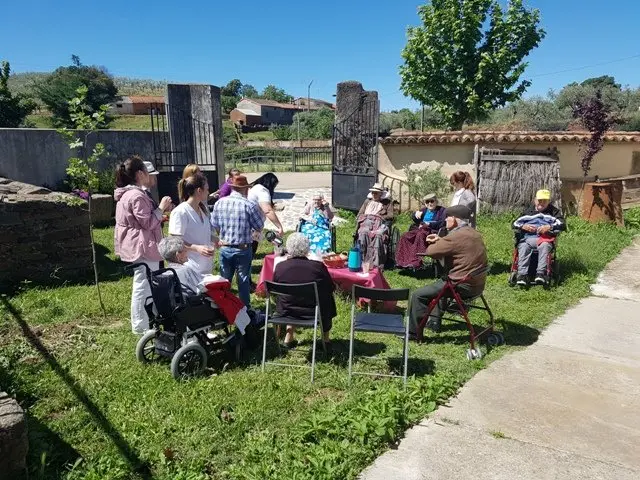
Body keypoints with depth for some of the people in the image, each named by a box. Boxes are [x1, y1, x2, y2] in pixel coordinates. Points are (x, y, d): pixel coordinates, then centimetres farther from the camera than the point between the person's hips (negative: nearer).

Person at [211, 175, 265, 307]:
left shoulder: (219, 203, -4)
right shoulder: (249, 205, -16)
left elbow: (214, 225, 5)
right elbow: (259, 227, -7)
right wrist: (260, 212, 11)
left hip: (224, 248, 3)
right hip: (243, 249, -3)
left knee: (224, 280, 17)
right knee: (243, 281, 10)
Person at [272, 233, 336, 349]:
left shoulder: (280, 267, -14)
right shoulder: (318, 266, -18)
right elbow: (331, 288, -3)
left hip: (287, 311, 2)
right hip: (314, 312, -2)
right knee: (328, 298, 28)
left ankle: (289, 337, 34)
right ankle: (325, 340, 35)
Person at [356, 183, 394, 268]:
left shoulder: (386, 202, 21)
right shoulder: (367, 201, 32)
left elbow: (390, 215, 8)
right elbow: (360, 214, 24)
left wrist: (379, 217, -4)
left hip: (379, 223, -2)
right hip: (366, 222, 2)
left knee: (378, 234, -37)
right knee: (363, 233, -35)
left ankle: (375, 263, -40)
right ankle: (362, 260, -36)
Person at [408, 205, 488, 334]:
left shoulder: (456, 236, -20)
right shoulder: (474, 233, 11)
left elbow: (430, 251, -17)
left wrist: (436, 242, 4)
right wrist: (440, 240, 9)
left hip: (463, 286, -10)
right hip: (477, 284, 10)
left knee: (418, 295, -3)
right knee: (437, 284, 34)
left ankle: (413, 331, 7)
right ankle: (434, 321, 36)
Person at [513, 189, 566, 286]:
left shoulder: (554, 211, 22)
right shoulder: (528, 211, 29)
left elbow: (562, 225, 7)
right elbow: (515, 223, 20)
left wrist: (549, 227, -12)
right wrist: (523, 226, -3)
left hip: (545, 239, -1)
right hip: (528, 238, 1)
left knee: (544, 246, -37)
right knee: (523, 247, -33)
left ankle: (541, 273, -49)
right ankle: (522, 274, -43)